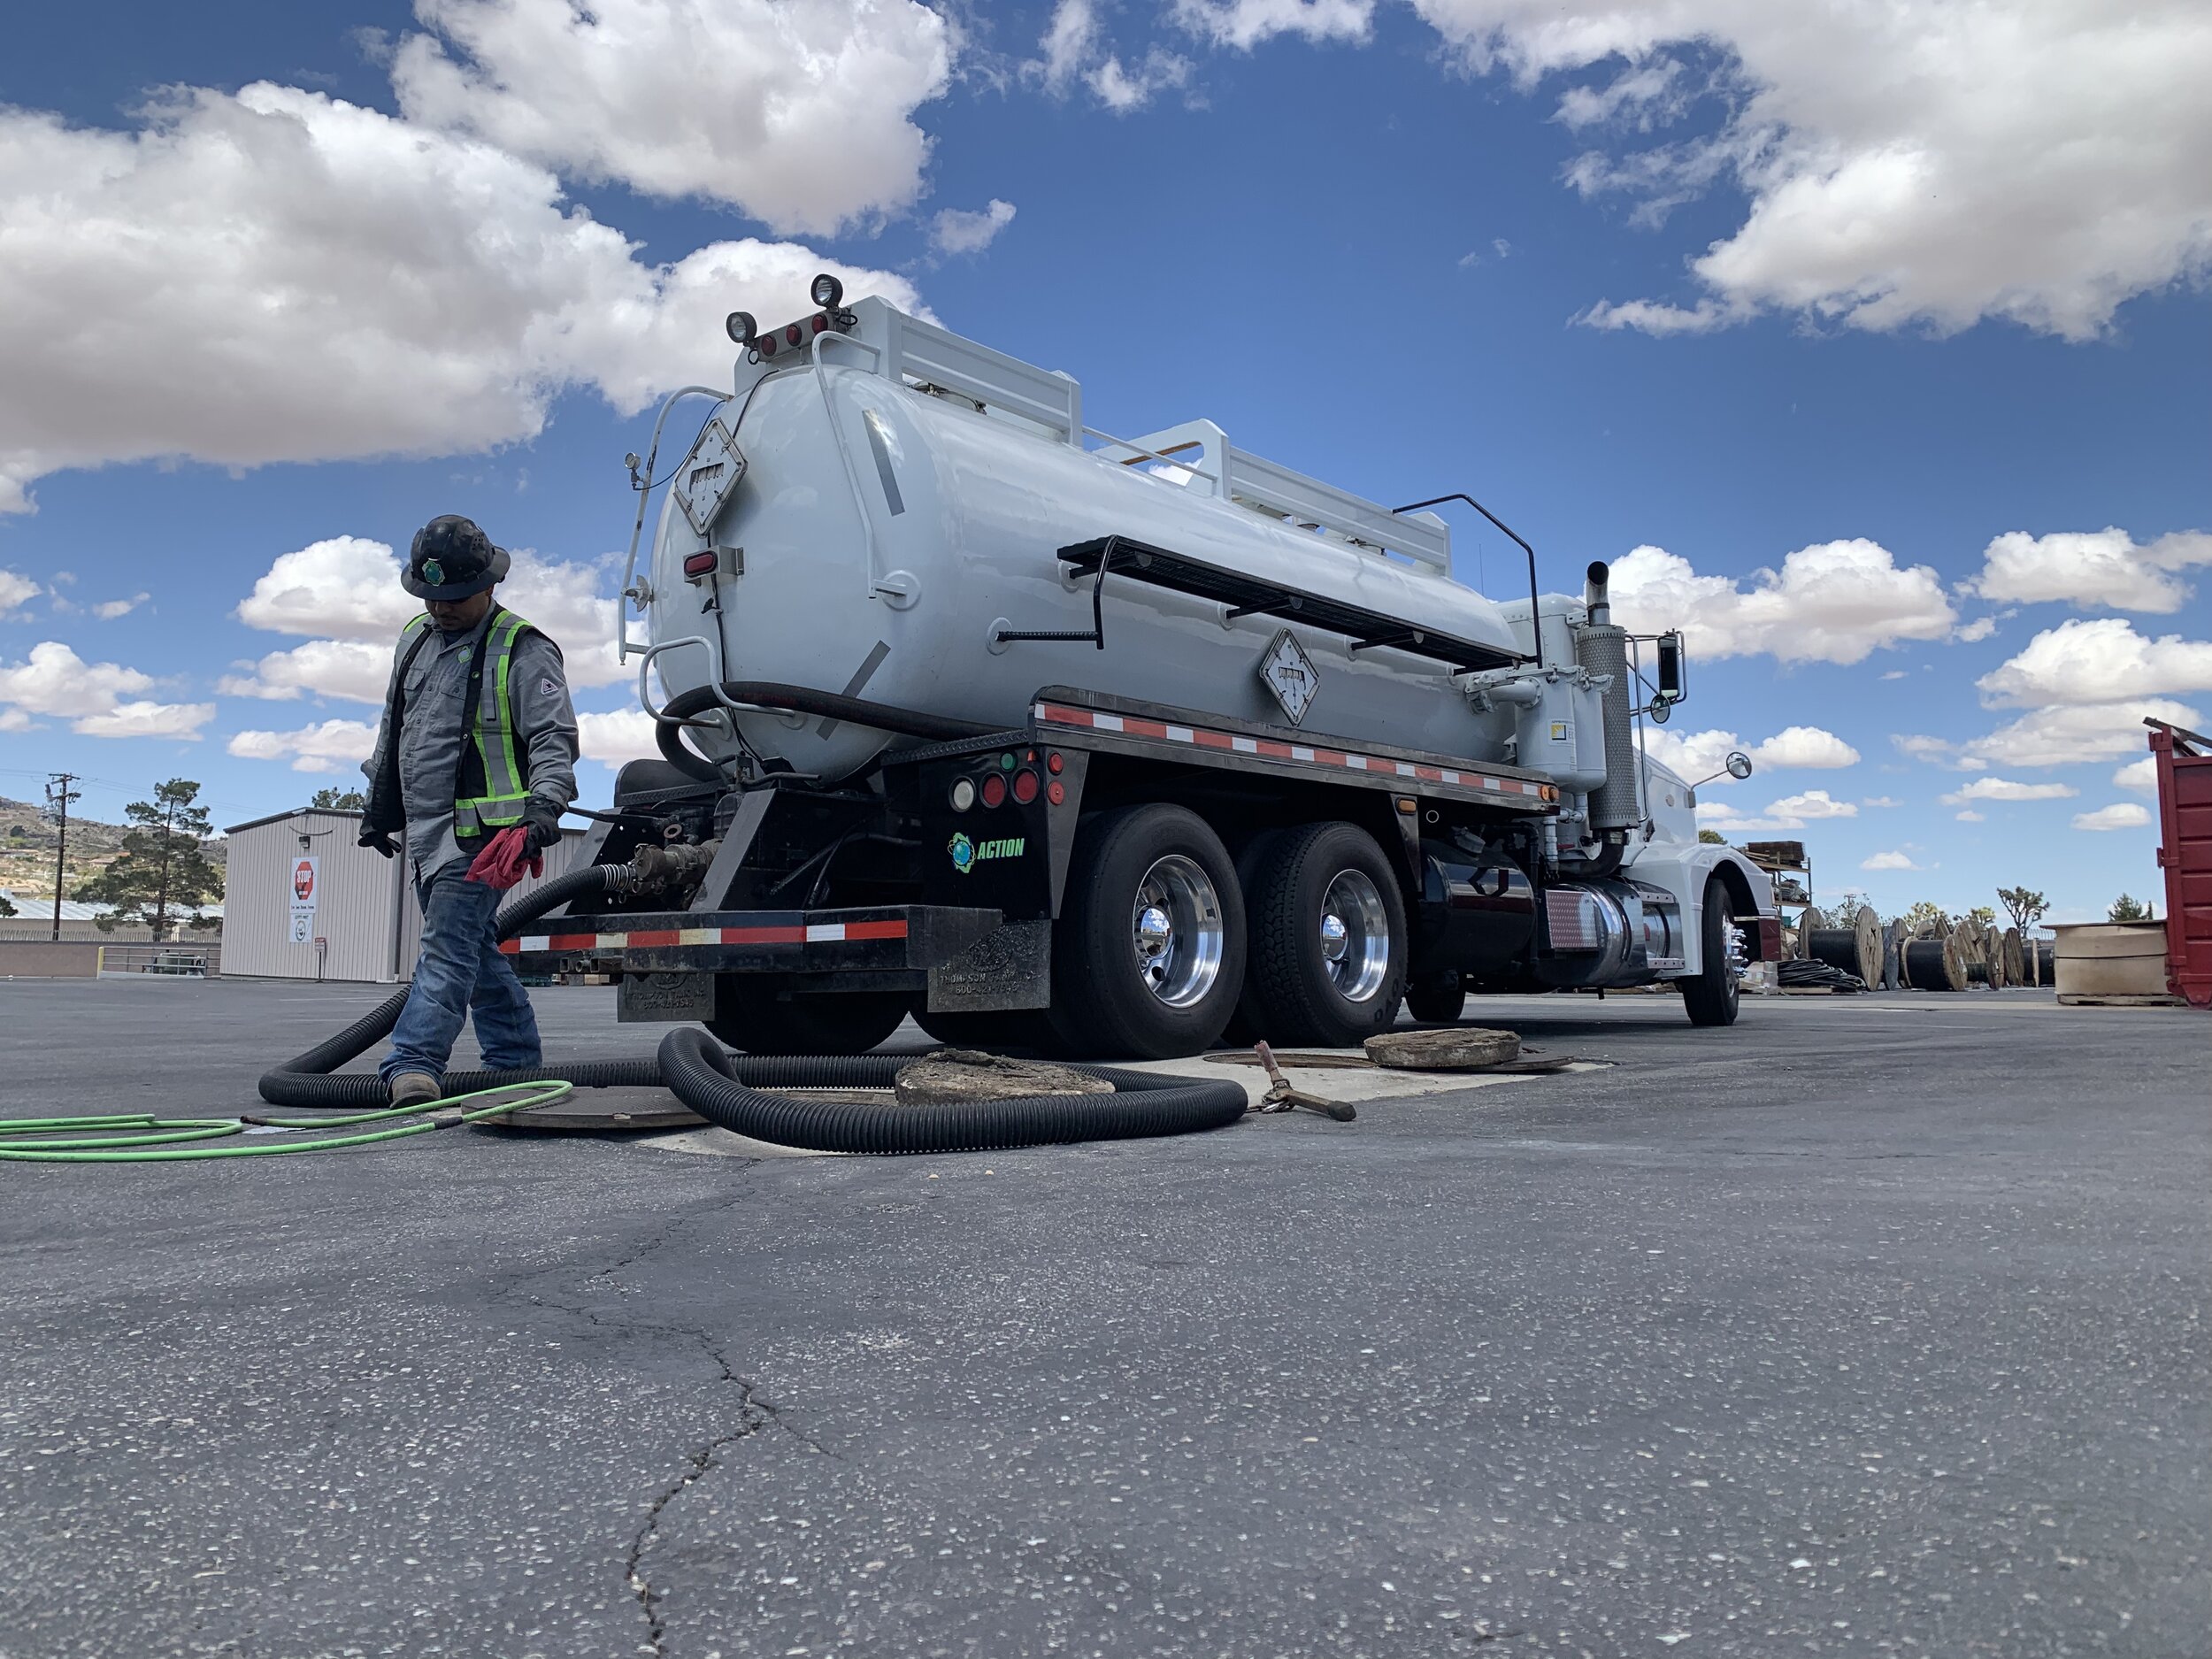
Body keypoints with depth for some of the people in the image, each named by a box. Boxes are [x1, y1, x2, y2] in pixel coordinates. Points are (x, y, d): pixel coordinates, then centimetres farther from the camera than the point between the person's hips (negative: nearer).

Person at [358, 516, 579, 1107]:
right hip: (423, 827, 8)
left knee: (449, 945, -14)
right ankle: (516, 1061, 19)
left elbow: (554, 736, -15)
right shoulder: (415, 640, 15)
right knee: (476, 948, 11)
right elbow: (393, 729, 25)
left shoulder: (523, 650, -8)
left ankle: (413, 1065, -19)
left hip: (478, 830, -8)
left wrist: (545, 802, -31)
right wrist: (378, 804, 28)